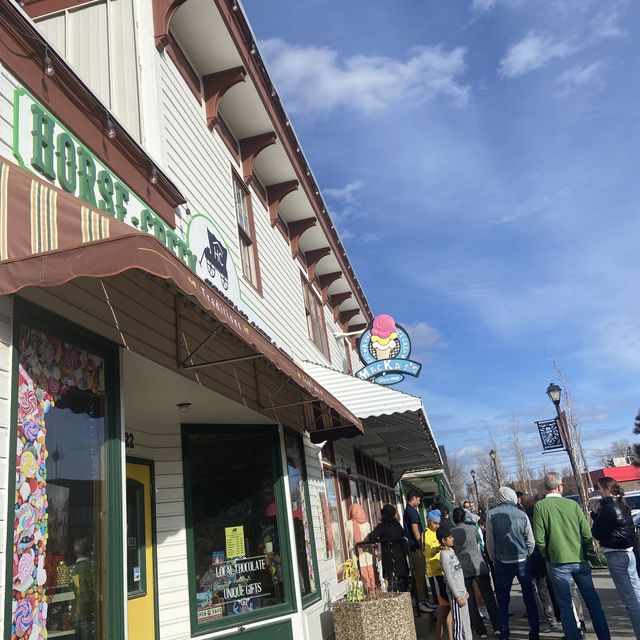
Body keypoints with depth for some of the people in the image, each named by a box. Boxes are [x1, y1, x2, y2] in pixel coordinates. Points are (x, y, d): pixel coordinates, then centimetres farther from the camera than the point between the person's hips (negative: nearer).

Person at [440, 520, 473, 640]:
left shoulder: (451, 550, 9)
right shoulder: (444, 555, -17)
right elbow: (449, 578, -18)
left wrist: (465, 590, 16)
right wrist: (457, 596, -17)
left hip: (461, 590, 8)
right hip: (455, 593, -8)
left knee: (466, 620, 14)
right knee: (458, 621, -2)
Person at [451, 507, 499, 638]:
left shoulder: (451, 532, -3)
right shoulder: (473, 528, 0)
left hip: (463, 569, 0)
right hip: (479, 566, 0)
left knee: (470, 601, 7)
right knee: (488, 597, 10)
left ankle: (481, 630, 8)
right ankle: (497, 627, 10)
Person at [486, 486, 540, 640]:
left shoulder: (492, 514, -6)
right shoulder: (522, 514, -3)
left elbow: (490, 542, -7)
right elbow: (531, 542, -1)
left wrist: (494, 560, 8)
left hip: (502, 563, -1)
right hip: (523, 561, 1)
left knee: (503, 601, 9)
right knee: (529, 598, 12)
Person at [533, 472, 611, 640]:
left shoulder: (540, 506, -7)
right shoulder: (572, 504, -2)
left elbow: (539, 539, -10)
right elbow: (587, 535, -1)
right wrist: (583, 553, 15)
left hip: (558, 563, -2)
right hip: (580, 561, 2)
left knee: (565, 606, 8)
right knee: (592, 600, 15)